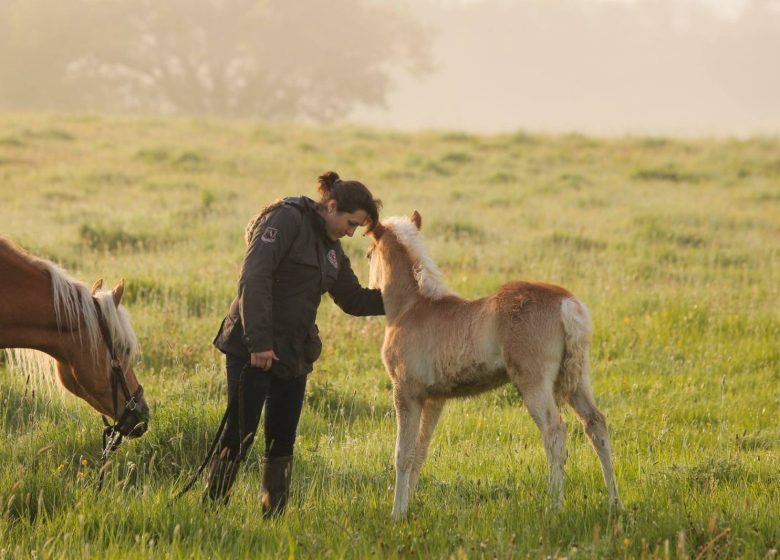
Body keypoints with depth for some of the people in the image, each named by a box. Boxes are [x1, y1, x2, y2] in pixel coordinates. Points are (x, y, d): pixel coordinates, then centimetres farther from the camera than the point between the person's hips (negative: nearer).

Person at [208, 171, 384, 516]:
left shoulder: (331, 248, 15)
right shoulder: (287, 221, -11)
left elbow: (353, 300, 23)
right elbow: (253, 280, -20)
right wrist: (258, 342, -25)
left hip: (293, 354, 8)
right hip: (252, 349, -8)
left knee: (282, 441, 8)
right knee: (239, 434, -7)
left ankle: (273, 515, 14)